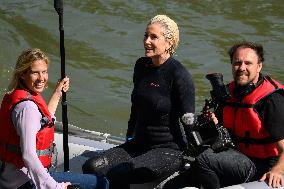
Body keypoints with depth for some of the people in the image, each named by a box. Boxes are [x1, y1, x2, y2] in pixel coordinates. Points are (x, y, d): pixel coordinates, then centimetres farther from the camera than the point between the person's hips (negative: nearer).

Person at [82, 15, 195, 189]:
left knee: (116, 175, -27)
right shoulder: (141, 66, 8)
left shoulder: (179, 75, -14)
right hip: (139, 144, 7)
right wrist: (130, 137, 26)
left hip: (170, 150, -7)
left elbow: (188, 121, -12)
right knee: (91, 168, -14)